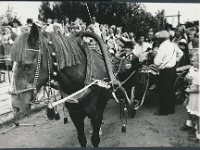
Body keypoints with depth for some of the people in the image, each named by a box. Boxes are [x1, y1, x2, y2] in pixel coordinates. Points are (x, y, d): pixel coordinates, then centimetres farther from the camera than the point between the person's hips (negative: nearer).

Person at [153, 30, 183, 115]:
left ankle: (164, 111, 14)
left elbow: (157, 62, -24)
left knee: (163, 92, 4)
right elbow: (181, 53, 22)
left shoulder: (162, 47, -20)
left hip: (165, 71, -8)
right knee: (171, 90, 18)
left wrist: (155, 56, -6)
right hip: (173, 69, 8)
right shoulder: (173, 45, 5)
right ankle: (171, 109, 29)